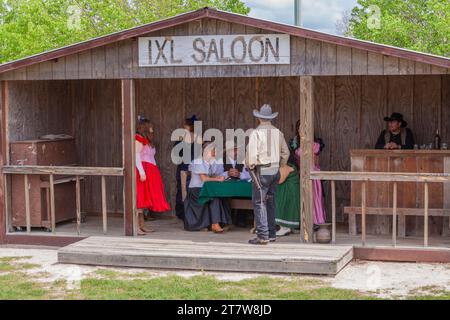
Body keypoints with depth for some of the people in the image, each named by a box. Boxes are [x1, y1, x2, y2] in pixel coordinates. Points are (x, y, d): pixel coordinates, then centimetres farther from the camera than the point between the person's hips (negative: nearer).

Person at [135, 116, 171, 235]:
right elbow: (136, 156, -15)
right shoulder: (138, 139, -7)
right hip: (142, 172, -10)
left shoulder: (147, 141, 24)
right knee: (140, 199, -13)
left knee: (144, 200, 9)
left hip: (149, 172, 10)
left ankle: (142, 226, 11)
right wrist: (141, 172, -23)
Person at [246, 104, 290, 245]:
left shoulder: (256, 133, -12)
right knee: (270, 202, 15)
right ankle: (271, 233, 18)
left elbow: (252, 154, -18)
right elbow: (285, 153, 13)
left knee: (259, 203, -4)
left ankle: (262, 236, -8)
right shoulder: (278, 132, 7)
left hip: (262, 171, -6)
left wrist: (250, 165, -1)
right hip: (275, 170, 7)